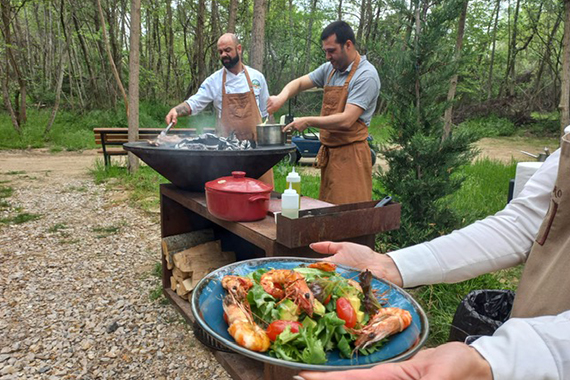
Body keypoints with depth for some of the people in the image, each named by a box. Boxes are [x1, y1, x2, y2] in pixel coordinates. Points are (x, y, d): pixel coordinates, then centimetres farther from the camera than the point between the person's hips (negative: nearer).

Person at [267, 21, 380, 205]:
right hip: (328, 153, 7)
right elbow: (299, 83, 17)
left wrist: (309, 122, -13)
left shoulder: (366, 75, -12)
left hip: (350, 154, -7)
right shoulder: (330, 69, 12)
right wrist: (282, 96, -5)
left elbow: (346, 120, -19)